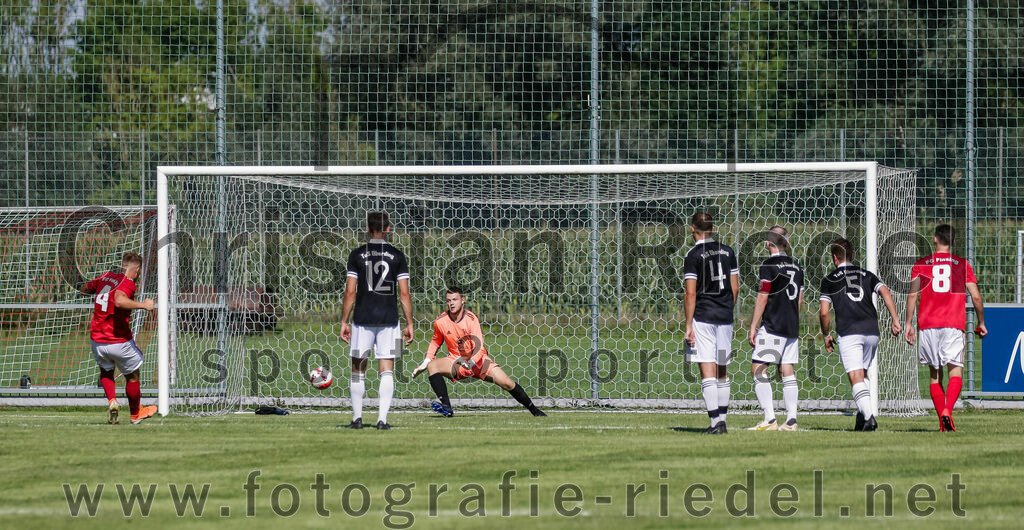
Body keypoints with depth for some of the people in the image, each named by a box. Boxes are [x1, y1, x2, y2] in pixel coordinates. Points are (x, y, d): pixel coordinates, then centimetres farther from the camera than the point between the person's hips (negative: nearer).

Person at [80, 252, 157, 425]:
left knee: (106, 371, 30)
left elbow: (84, 289, 25)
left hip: (97, 340, 5)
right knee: (133, 376, 18)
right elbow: (119, 300, -34)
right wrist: (143, 305, -26)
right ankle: (135, 414, 31)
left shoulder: (105, 277, 7)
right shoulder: (127, 283, -13)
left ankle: (111, 401, 5)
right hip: (120, 342, -5)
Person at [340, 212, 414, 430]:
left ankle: (357, 417, 10)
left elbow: (350, 292, -3)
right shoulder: (397, 256, 1)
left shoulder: (357, 255, 0)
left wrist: (344, 322, 4)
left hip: (362, 320, 0)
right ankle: (382, 419, -7)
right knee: (387, 370, 1)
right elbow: (404, 293, -1)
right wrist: (409, 324, 5)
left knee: (358, 369, 11)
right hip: (389, 320, 0)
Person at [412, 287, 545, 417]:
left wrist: (471, 363, -44)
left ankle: (533, 409, 6)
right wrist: (425, 362, 4)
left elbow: (479, 347, -25)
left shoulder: (471, 318, -17)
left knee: (506, 383, -15)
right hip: (456, 361, 2)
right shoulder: (440, 321, -8)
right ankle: (446, 407, -34)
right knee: (432, 366, -25)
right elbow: (435, 342, 14)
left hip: (478, 360, -2)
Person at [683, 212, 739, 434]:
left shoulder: (693, 256, -7)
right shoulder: (727, 252, 8)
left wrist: (688, 326, -9)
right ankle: (722, 420, 17)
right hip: (725, 317, 5)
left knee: (708, 373, -7)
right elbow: (735, 288, 11)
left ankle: (715, 422, -14)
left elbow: (691, 293, -11)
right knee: (722, 372, 15)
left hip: (703, 317, -5)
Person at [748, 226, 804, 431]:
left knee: (758, 369, -6)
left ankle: (770, 419, -14)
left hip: (773, 327, -7)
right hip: (792, 328, 7)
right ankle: (791, 420, 3)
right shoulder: (796, 266, 13)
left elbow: (762, 299, -11)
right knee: (787, 371, 9)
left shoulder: (769, 266, -9)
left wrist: (753, 327, -7)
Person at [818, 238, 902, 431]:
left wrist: (827, 335, 15)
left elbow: (824, 312, 2)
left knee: (856, 377, -9)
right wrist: (895, 320, 0)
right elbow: (886, 292, 2)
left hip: (848, 333, -4)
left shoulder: (829, 280, 8)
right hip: (871, 331, 4)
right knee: (862, 374, 22)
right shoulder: (866, 275, 17)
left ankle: (869, 417, -26)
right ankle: (863, 414, 12)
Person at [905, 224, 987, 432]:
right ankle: (947, 410, -29)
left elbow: (913, 294, 1)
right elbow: (976, 296, 4)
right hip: (954, 325, -1)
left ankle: (942, 421, 5)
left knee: (935, 375, 10)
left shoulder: (921, 264, 9)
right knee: (956, 373, -5)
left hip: (928, 325, 1)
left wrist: (908, 324, 4)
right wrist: (981, 323, 15)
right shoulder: (962, 264, 7)